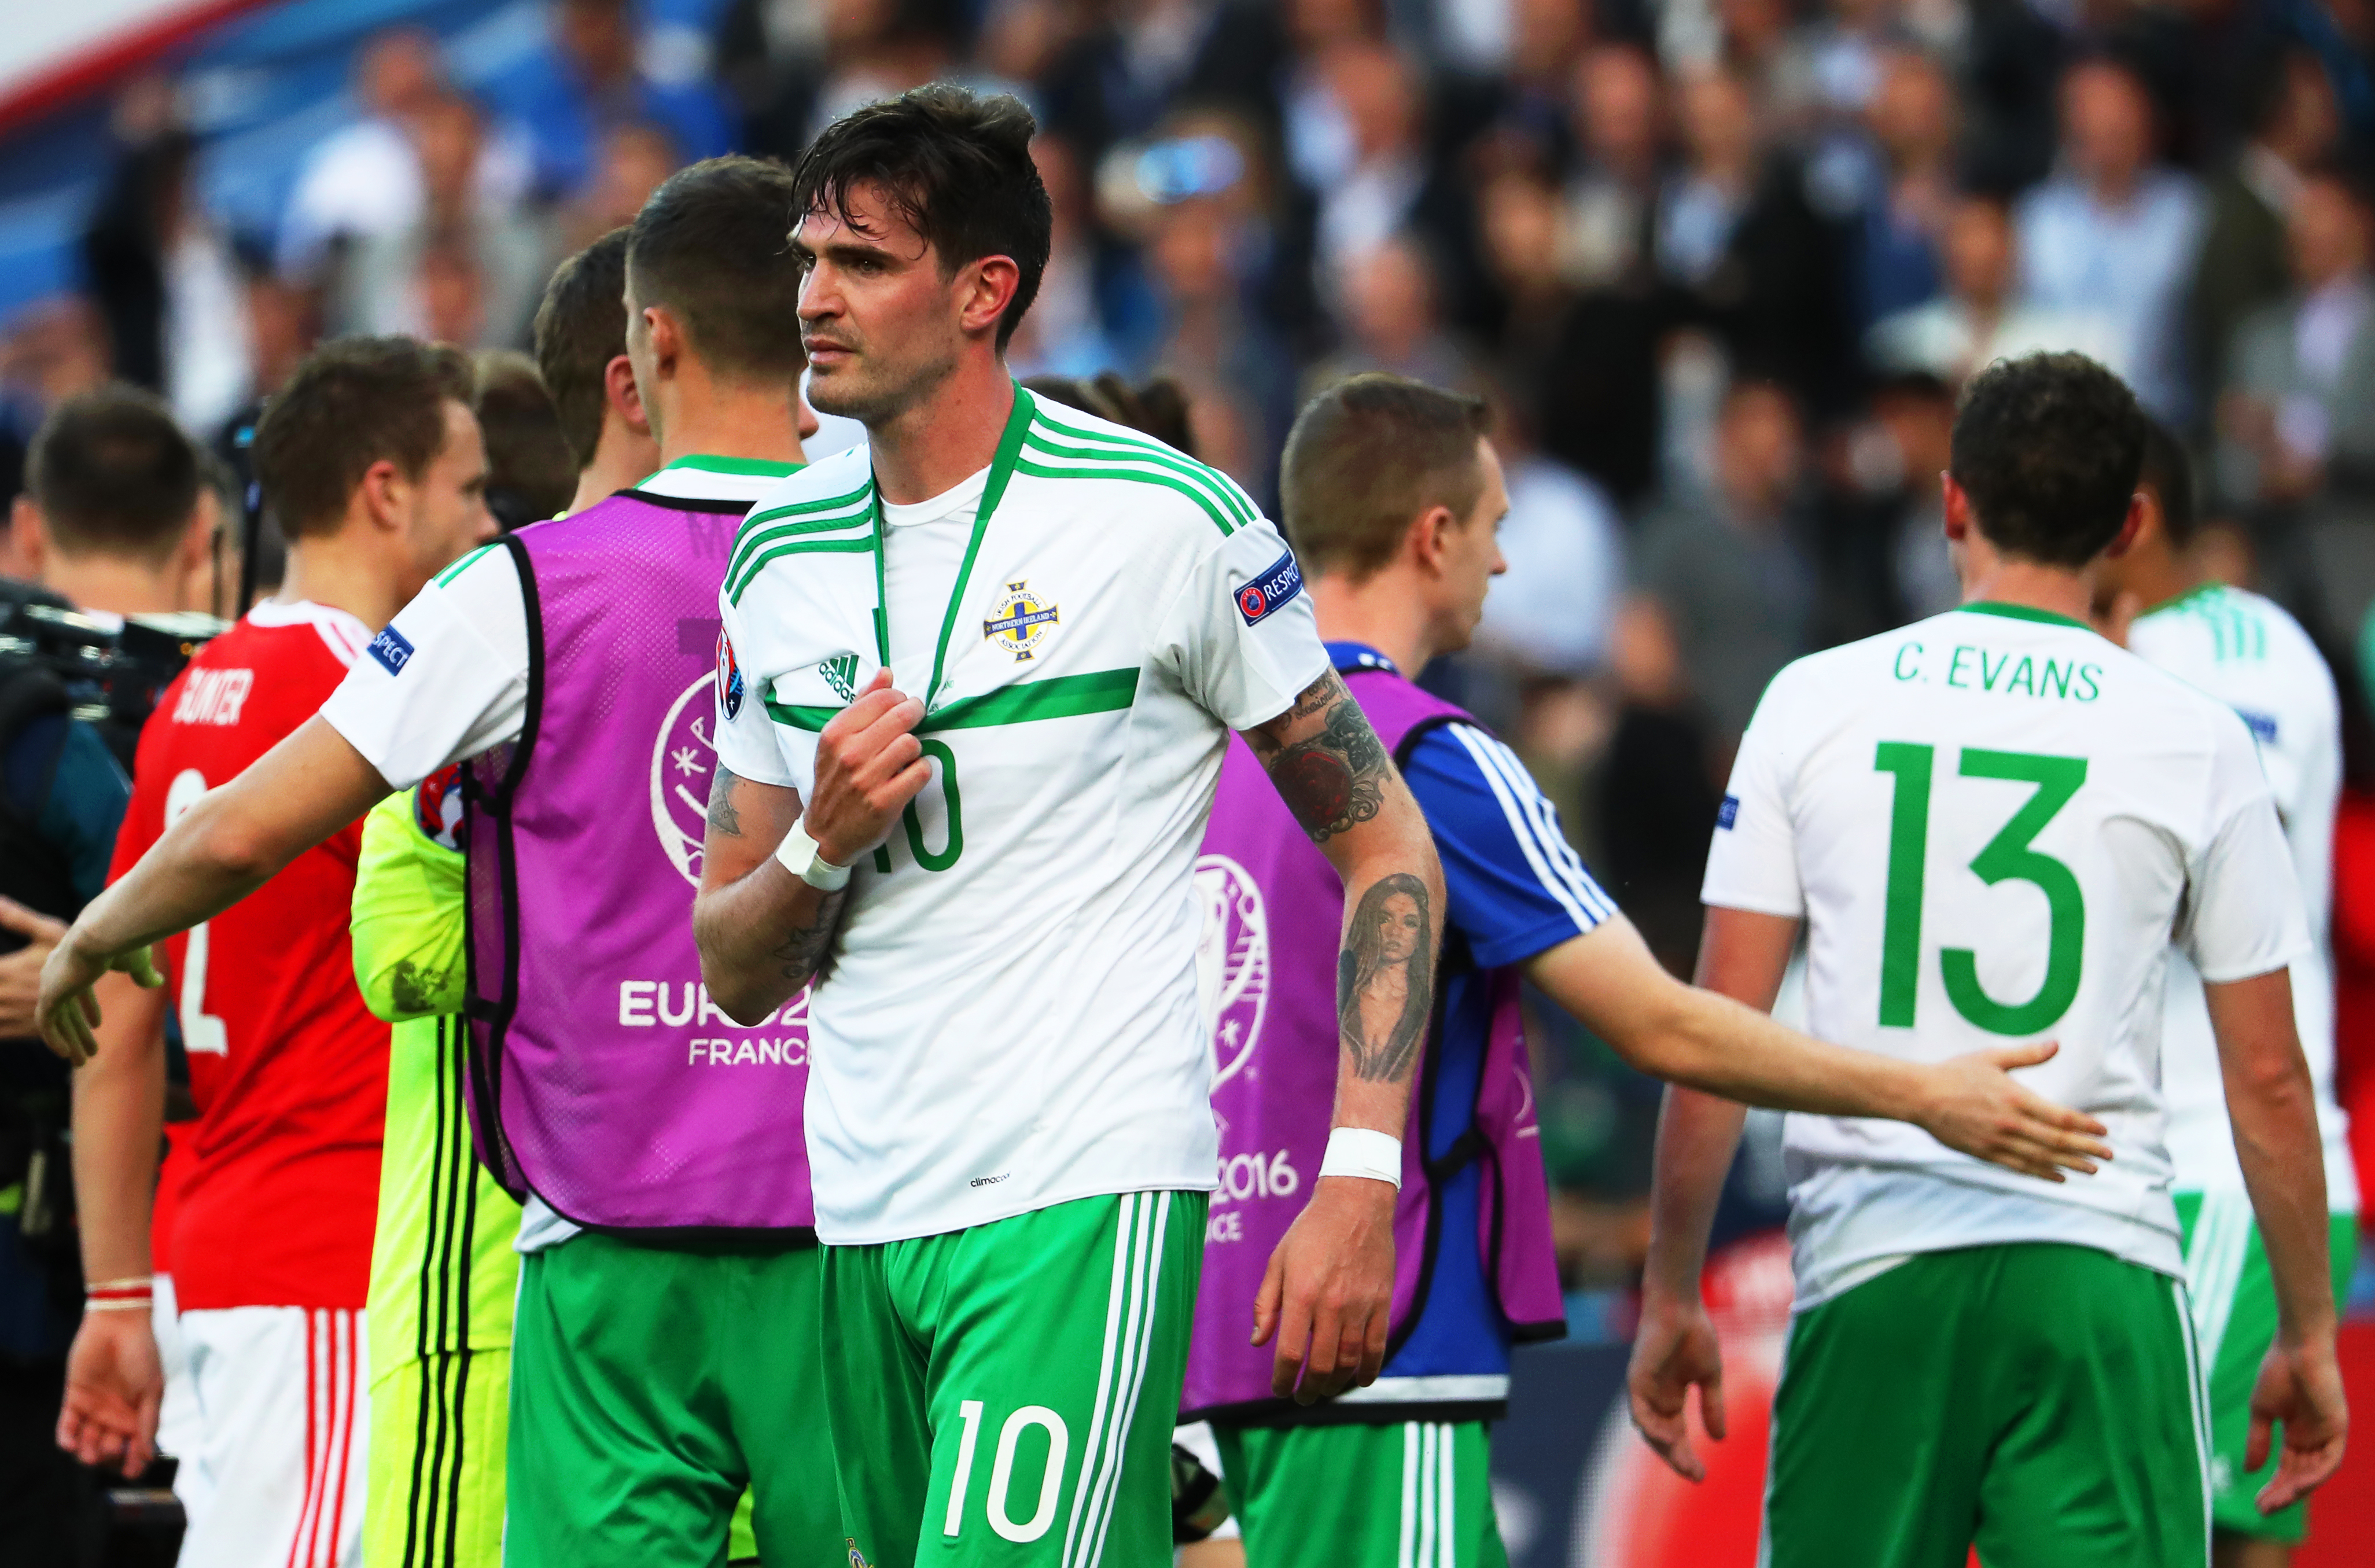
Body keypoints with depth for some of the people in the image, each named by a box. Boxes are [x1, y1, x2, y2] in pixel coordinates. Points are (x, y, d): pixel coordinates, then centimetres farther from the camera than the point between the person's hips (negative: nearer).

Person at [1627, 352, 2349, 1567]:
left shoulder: (1814, 703, 5)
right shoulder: (2192, 740, 3)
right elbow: (2269, 1082, 6)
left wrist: (1671, 1297, 13)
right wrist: (2307, 1333, 17)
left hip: (1870, 1273, 1)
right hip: (2101, 1280, -1)